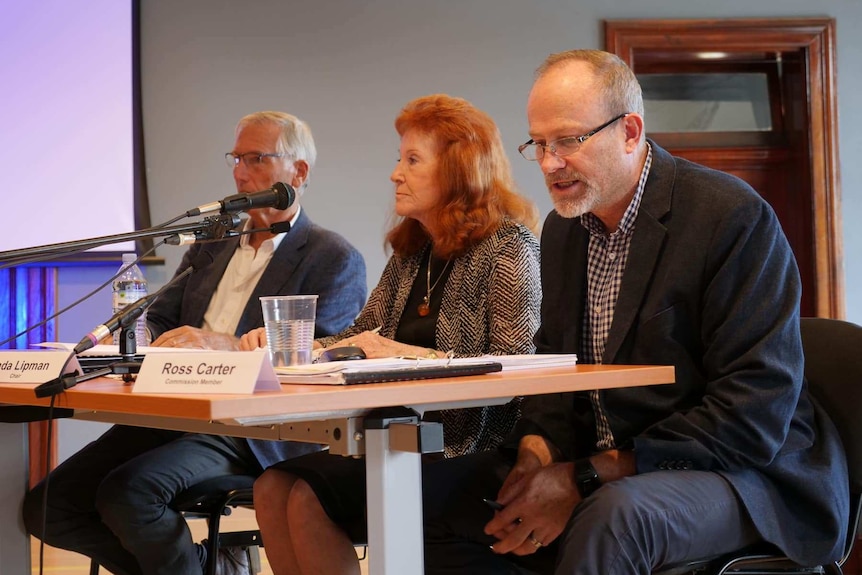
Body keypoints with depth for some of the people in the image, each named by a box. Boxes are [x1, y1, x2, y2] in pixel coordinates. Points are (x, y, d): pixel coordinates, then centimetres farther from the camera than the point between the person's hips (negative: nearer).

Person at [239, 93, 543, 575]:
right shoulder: (412, 252, 18)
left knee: (310, 495, -21)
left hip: (469, 452, -7)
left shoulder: (508, 246, -6)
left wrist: (408, 355, -21)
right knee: (273, 487, -14)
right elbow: (358, 339, 18)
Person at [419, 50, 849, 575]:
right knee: (429, 492, -4)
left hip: (736, 471, -7)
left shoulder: (734, 217, -17)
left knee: (613, 516, -39)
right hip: (603, 463, 8)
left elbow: (755, 417, -21)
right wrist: (537, 449, -6)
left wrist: (584, 480, -23)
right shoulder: (563, 227, 9)